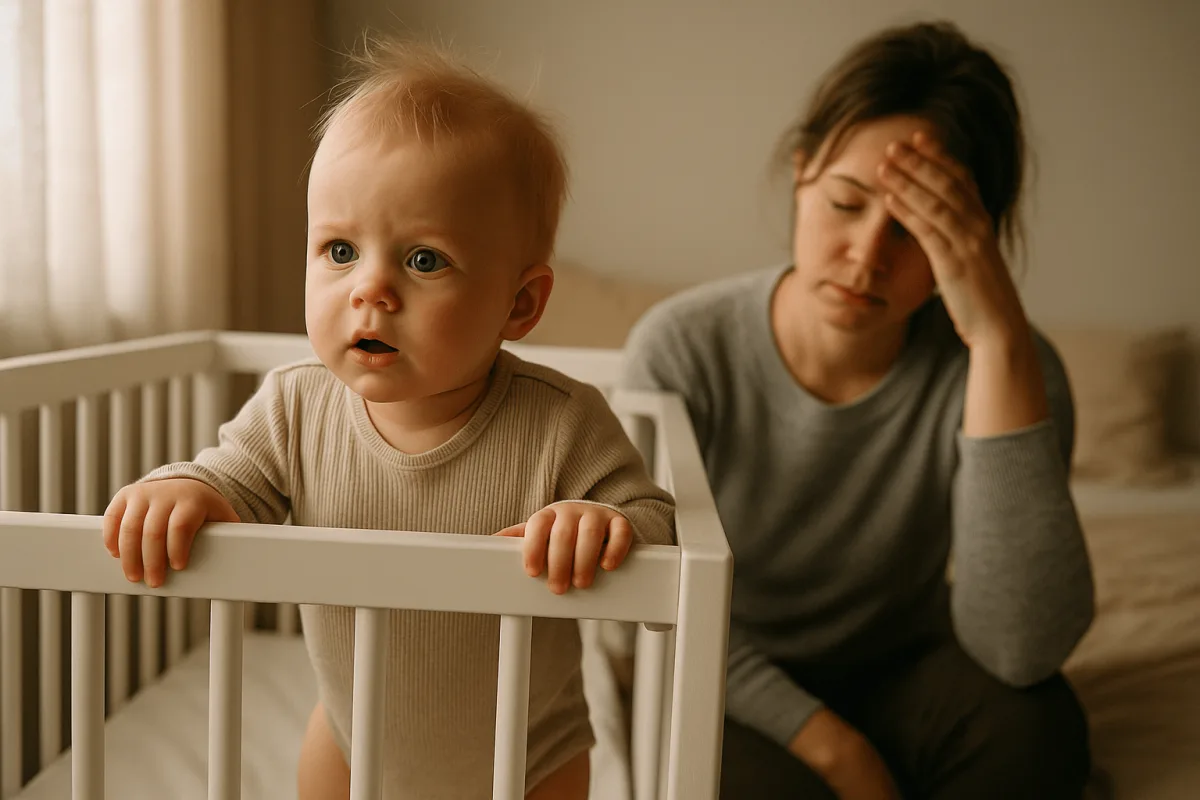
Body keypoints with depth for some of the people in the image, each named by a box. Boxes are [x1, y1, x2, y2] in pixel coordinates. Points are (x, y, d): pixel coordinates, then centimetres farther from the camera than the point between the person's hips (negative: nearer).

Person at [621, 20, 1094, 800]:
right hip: (740, 704, -1)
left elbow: (1021, 651, -31)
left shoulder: (1001, 369, -17)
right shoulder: (681, 346, -18)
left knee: (1031, 718, -27)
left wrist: (1001, 341, -36)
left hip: (898, 684, 2)